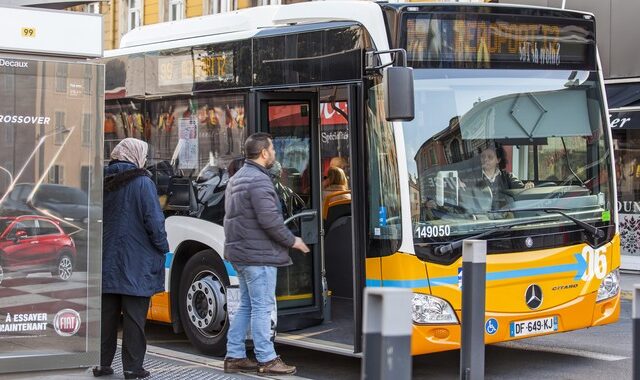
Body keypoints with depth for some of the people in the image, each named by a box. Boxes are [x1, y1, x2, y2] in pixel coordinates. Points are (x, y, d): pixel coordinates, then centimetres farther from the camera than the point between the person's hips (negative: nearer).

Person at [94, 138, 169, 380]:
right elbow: (154, 220, -14)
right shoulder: (142, 182, -11)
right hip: (136, 262, -5)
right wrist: (162, 247, -2)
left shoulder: (105, 182, 6)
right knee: (134, 316, 0)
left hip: (107, 260, 5)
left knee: (107, 314, 12)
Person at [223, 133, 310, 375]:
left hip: (240, 252, 10)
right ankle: (266, 360, -1)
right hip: (258, 254, -10)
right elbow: (270, 219, -22)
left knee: (246, 305, 15)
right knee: (262, 307, -5)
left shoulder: (237, 179, 16)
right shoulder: (259, 180, -16)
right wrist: (292, 241, -8)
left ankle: (234, 357, 17)